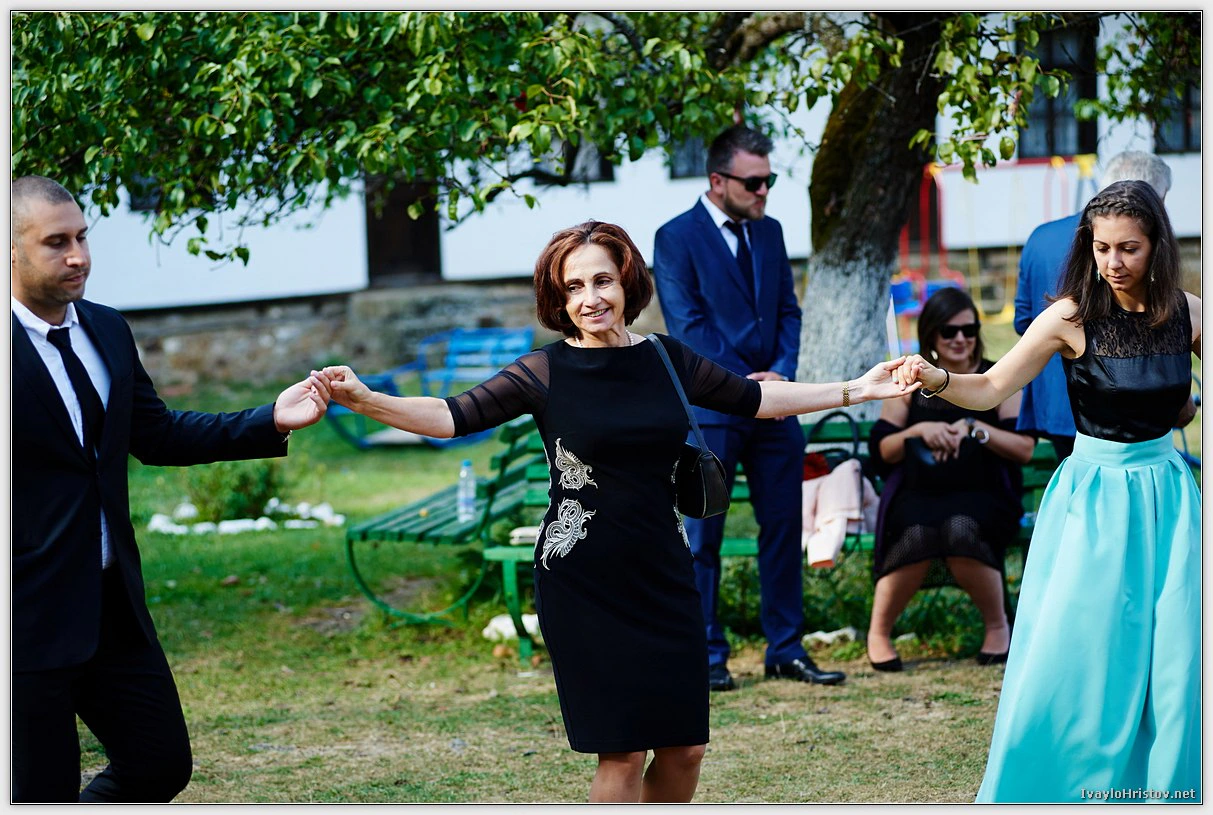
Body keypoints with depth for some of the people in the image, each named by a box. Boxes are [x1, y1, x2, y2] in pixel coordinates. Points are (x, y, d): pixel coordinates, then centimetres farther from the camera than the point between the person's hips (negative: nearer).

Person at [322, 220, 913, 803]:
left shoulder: (667, 359, 4)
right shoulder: (546, 372, -7)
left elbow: (754, 398, 17)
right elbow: (456, 416, -14)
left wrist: (856, 390, 18)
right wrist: (365, 400, -29)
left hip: (661, 576, 4)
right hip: (584, 584, -4)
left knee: (684, 746, 6)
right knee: (622, 752, -5)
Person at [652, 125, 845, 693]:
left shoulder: (769, 232, 14)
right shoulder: (676, 238, -5)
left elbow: (788, 311, 12)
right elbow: (687, 327, -11)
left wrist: (782, 374, -5)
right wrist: (743, 383, -15)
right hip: (711, 408, -6)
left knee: (783, 528, 6)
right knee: (704, 536, 1)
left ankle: (786, 650, 13)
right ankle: (707, 656, 7)